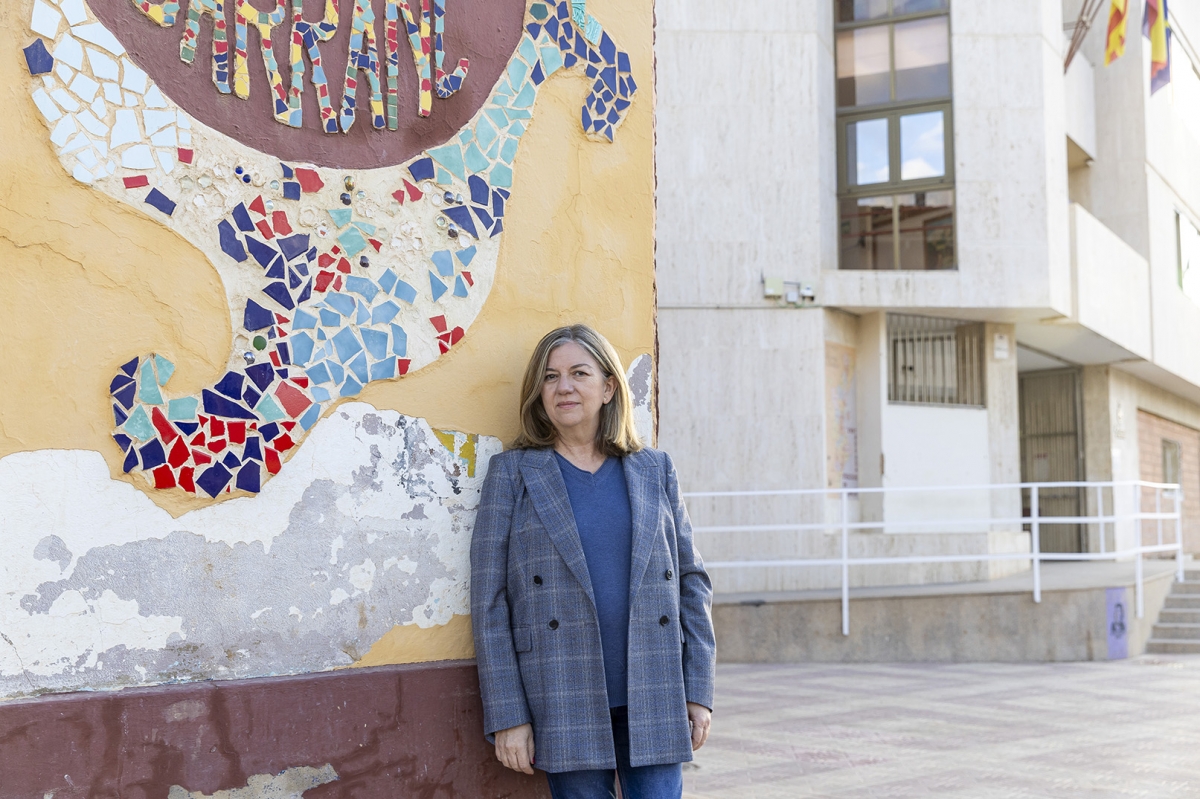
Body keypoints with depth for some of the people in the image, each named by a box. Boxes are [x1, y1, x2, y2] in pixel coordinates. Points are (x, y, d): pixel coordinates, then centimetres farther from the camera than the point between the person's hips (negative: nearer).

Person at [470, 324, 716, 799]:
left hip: (653, 701, 2)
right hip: (565, 704, -2)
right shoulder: (512, 473, 2)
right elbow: (489, 599, -1)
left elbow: (692, 580, 11)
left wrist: (698, 690, 4)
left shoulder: (655, 470, 10)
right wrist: (507, 714, -6)